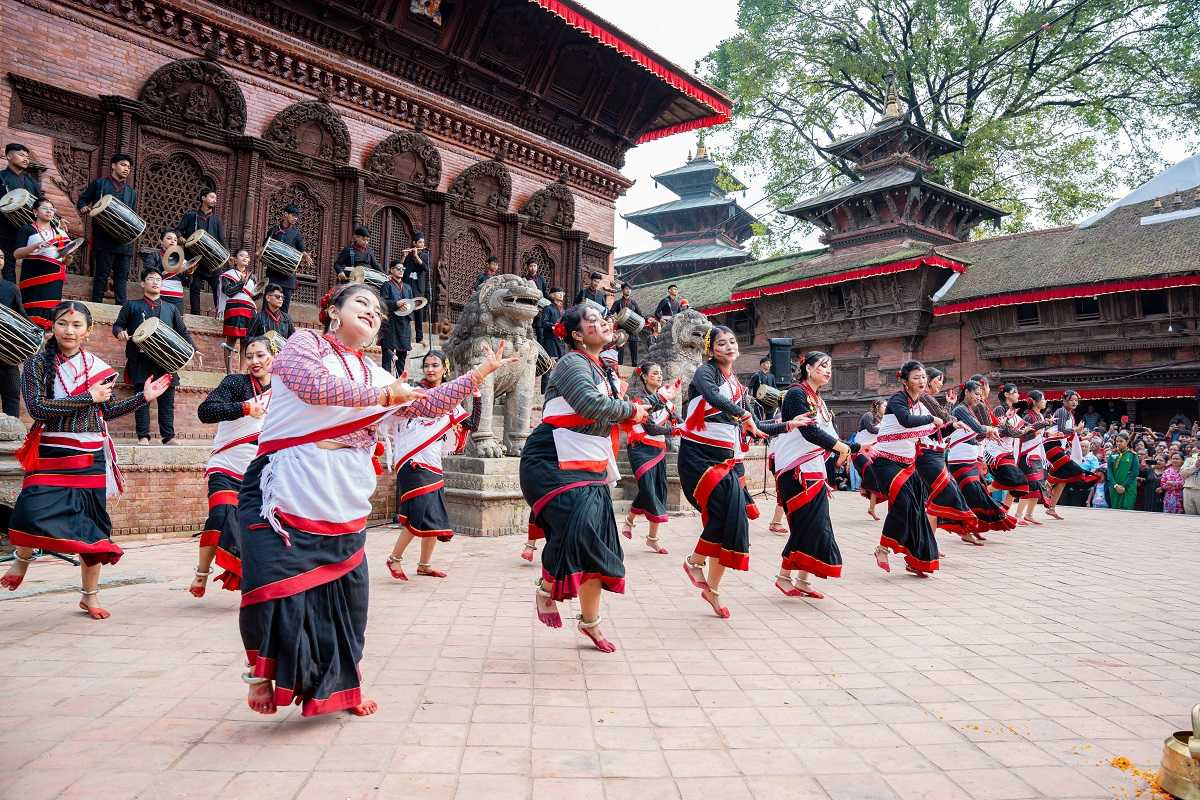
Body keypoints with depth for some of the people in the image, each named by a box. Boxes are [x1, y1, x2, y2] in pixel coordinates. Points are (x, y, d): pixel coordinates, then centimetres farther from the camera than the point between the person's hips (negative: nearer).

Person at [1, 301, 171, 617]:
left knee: (92, 524, 7)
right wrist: (88, 397, -15)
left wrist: (144, 397, 10)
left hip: (90, 457, 3)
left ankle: (90, 595, 22)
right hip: (50, 456, -2)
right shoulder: (37, 364, -1)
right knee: (31, 514, -17)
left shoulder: (97, 366, 7)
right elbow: (37, 408, -14)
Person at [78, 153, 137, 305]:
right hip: (104, 238, -4)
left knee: (122, 276, 2)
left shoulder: (131, 191, 21)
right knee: (102, 274, -5)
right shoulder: (99, 183, 10)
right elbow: (82, 200, 14)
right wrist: (84, 208, -8)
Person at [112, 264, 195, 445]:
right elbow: (117, 325, 15)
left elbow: (183, 332, 19)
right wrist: (120, 332, -9)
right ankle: (143, 436, -4)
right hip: (141, 359, -1)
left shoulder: (171, 308, 22)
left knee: (167, 398, -3)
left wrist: (193, 350, 5)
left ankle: (169, 436, -1)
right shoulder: (132, 305, 17)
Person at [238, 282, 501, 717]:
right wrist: (383, 396, -10)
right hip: (286, 493, -6)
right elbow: (315, 386, -17)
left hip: (345, 508, 6)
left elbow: (428, 404, 15)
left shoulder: (375, 374, 18)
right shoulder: (304, 342, 3)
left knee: (345, 595, 10)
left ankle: (337, 687, 29)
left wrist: (481, 372, 9)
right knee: (278, 588, -7)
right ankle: (264, 673, 20)